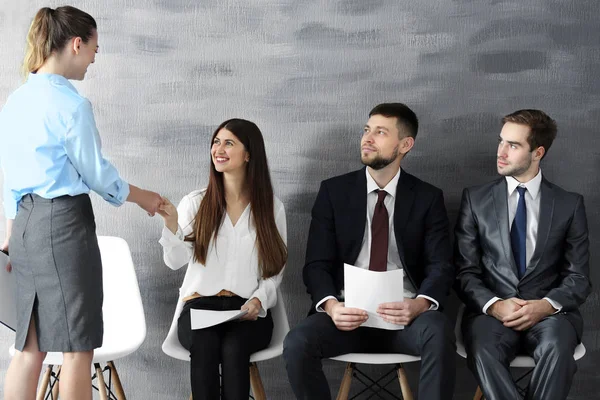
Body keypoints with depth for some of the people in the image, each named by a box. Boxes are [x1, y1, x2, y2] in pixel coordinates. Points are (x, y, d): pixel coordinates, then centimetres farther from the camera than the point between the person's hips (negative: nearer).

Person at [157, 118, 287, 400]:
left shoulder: (272, 208, 10)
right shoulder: (195, 203, 9)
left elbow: (274, 272, 10)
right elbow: (176, 261, -2)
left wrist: (258, 300, -9)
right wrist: (171, 223, -18)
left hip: (248, 312, 0)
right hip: (200, 306, 0)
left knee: (233, 347, -33)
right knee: (204, 347, -34)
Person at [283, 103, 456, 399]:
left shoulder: (428, 198, 6)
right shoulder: (333, 191, 7)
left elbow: (441, 267, -1)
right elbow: (316, 264, 2)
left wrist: (419, 304, -24)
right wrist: (331, 305, -20)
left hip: (405, 315, -1)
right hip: (348, 314, 1)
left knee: (439, 334, -35)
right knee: (296, 344, -29)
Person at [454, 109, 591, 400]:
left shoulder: (569, 204, 8)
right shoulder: (475, 199, 8)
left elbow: (578, 277, 5)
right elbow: (465, 272, 4)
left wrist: (546, 305, -15)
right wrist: (494, 305, -15)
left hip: (549, 311, 0)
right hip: (491, 310, 0)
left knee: (556, 349, -36)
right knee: (483, 351, -35)